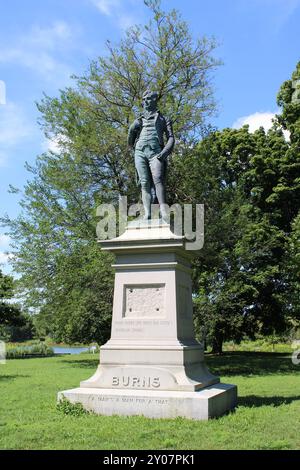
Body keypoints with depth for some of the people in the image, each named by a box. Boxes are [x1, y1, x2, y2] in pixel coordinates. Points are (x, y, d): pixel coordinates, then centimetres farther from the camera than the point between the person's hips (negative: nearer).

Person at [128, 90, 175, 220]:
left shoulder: (164, 119, 21)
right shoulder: (138, 121, 29)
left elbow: (171, 138, 9)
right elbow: (130, 140, 23)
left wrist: (164, 152, -9)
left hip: (155, 152, -3)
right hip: (140, 152, 3)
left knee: (157, 179, -24)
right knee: (145, 183, -10)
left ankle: (163, 210, -34)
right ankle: (147, 213, -20)